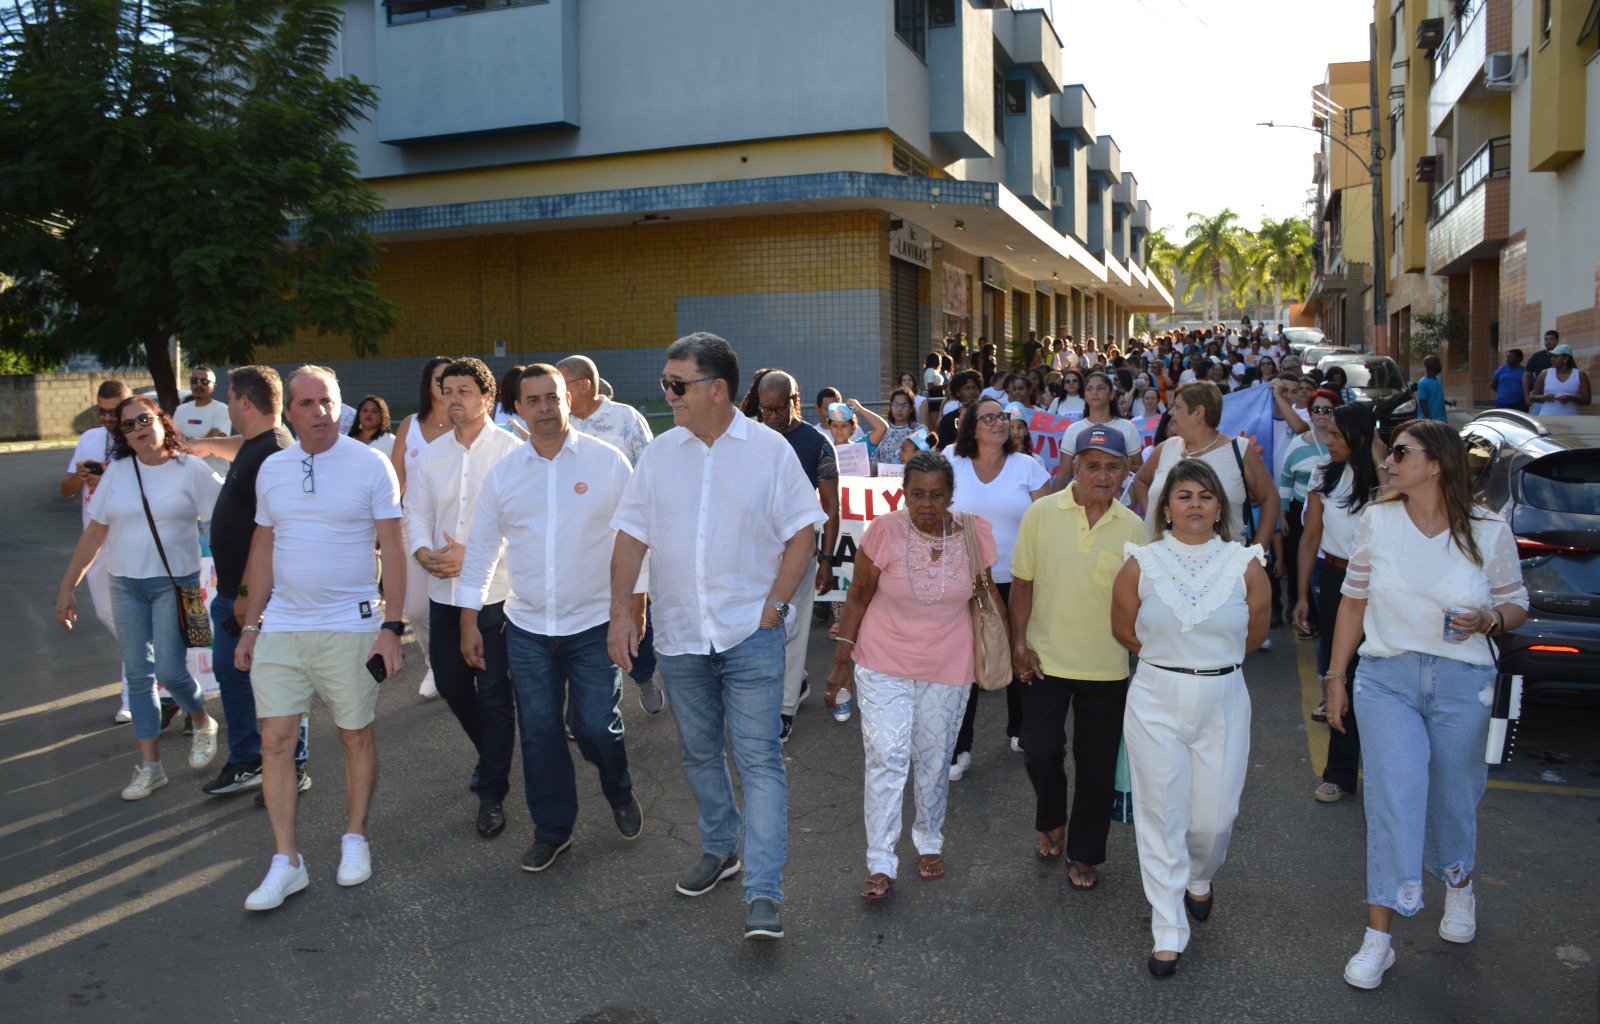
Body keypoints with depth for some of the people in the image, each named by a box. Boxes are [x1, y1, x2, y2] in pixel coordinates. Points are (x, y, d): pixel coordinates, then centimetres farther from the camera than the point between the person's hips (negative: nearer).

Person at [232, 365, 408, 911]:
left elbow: (392, 549, -6)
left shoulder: (371, 466, -5)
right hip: (281, 625, 4)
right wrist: (250, 625, 11)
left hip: (350, 626, -3)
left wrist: (391, 627, -11)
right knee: (276, 738, 0)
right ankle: (286, 862, 10)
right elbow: (263, 549, 13)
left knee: (356, 735, 8)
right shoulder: (272, 469, 7)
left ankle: (355, 838, 27)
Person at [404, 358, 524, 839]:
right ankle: (491, 753, 43)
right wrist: (422, 551, -9)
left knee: (494, 694, 1)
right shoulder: (431, 454, 9)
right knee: (451, 685, 17)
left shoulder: (511, 451, -9)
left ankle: (492, 792, 16)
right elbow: (415, 512, 11)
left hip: (495, 593, -6)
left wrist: (471, 555, -20)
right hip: (443, 591, 6)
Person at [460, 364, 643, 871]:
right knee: (539, 733, 8)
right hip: (526, 626, 3)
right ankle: (551, 830, 26)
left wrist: (635, 603, -2)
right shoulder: (502, 472, 3)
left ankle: (620, 794, 30)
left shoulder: (607, 461, -5)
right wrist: (469, 621, 7)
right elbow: (481, 548, 9)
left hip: (595, 623, -3)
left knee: (595, 726, -2)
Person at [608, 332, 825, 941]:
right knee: (699, 753, 16)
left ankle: (764, 894, -2)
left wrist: (775, 604, -10)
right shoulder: (659, 455, 6)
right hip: (678, 635, 4)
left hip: (750, 634, -4)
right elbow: (632, 536, 6)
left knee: (759, 758, -6)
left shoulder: (769, 450, -4)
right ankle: (720, 849, 37)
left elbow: (802, 531, -3)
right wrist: (620, 610, -3)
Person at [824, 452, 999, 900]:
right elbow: (858, 598, -4)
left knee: (935, 761, 12)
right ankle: (881, 866, 0)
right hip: (884, 665, -2)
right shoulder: (884, 532, -13)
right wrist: (841, 662, -2)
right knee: (886, 758, -9)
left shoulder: (974, 534, -7)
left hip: (947, 668, 2)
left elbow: (985, 594, 8)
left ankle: (930, 841, 36)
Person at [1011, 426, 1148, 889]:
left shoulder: (1133, 528, -2)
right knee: (1041, 752, 6)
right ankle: (1051, 822, 36)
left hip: (1106, 667, 1)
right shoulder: (1041, 514, -7)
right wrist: (1019, 643, -6)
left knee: (1097, 766, 9)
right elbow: (1022, 584, -1)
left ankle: (1084, 854, 28)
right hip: (1045, 660, -1)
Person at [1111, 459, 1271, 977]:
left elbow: (1254, 634, 10)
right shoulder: (1141, 564, -3)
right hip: (1155, 701, 0)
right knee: (1161, 814, 1)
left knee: (1214, 814, 7)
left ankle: (1199, 878, 43)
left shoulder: (1246, 565, -2)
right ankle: (1168, 933, 13)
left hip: (1222, 701, 1)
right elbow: (1125, 630, 8)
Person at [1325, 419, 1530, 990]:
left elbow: (1516, 605, 7)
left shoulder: (1488, 531, -4)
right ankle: (1378, 938, 1)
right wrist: (1336, 676, 7)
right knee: (1392, 798, -7)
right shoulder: (1377, 521, -1)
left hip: (1461, 684, 0)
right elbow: (1354, 602, 6)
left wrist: (1489, 619, -17)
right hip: (1386, 679, 0)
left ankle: (1458, 886, 47)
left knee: (1452, 798, 14)